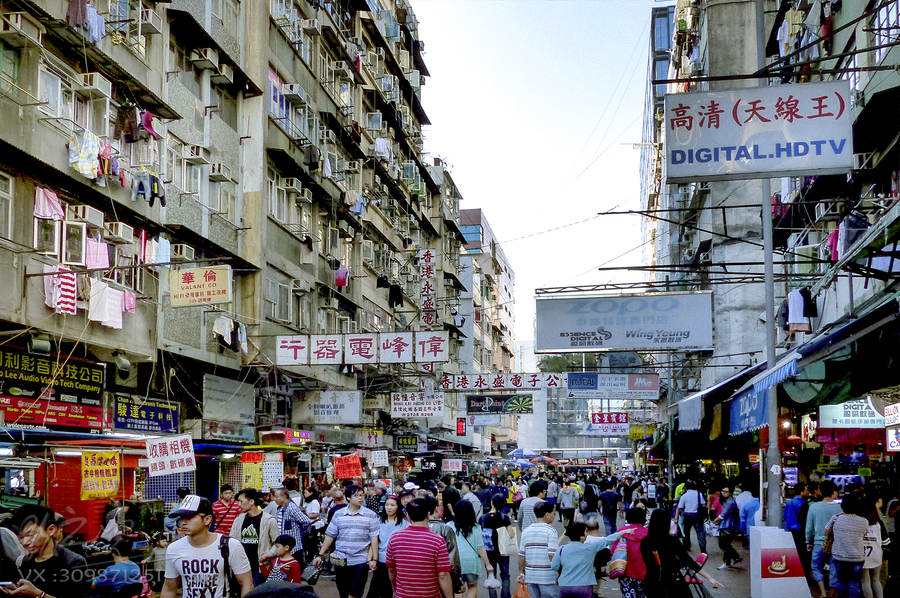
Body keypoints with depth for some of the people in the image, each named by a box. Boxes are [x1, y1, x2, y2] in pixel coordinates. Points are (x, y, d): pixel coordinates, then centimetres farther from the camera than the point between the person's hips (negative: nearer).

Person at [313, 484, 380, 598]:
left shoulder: (370, 515, 1)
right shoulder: (338, 514, 7)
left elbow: (374, 539, -2)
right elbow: (330, 536, 10)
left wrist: (374, 559, -8)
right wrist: (320, 555, 7)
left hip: (361, 562, -3)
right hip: (341, 561, 3)